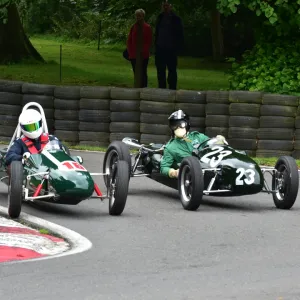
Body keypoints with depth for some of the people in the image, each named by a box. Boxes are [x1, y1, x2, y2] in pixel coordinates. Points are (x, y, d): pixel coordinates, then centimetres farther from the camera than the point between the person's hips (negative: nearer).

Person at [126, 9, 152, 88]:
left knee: (143, 73, -3)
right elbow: (129, 40, 12)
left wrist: (143, 51, -12)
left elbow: (149, 42, -3)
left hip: (144, 55, -4)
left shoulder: (147, 27, -1)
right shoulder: (133, 27, 10)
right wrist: (130, 51, 1)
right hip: (134, 55, 4)